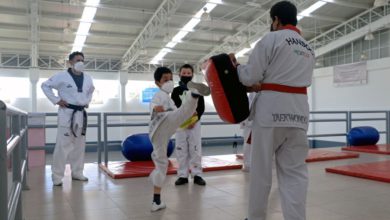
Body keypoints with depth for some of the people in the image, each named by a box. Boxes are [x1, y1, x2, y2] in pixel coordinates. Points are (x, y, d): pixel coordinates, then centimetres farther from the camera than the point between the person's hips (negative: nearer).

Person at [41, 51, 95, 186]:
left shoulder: (87, 78, 8)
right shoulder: (62, 76, -8)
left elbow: (91, 90, 28)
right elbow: (45, 85, -2)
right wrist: (56, 100, -8)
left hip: (81, 114, 6)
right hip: (67, 113, -6)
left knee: (79, 145, 12)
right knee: (63, 145, -6)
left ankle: (77, 173, 24)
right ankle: (57, 175, 4)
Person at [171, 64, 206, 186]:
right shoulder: (176, 91, 5)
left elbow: (201, 108, 0)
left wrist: (194, 120, -14)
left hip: (194, 124, 0)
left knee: (196, 150, 0)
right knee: (181, 151, 3)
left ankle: (197, 175, 10)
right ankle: (183, 176, 12)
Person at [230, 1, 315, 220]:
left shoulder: (271, 39, -2)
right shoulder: (309, 48, 19)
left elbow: (250, 77, -6)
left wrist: (235, 66, 14)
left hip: (271, 108, -5)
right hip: (299, 111, 6)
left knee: (261, 168, 7)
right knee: (295, 171, 7)